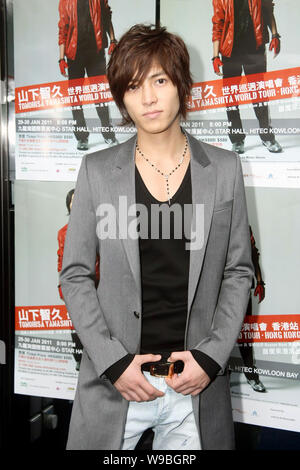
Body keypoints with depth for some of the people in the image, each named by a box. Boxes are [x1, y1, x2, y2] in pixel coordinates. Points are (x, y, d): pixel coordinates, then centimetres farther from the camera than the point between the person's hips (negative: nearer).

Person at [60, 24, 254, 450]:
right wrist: (112, 360, -9)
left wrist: (211, 355, -7)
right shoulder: (97, 170, -2)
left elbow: (238, 272, 3)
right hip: (115, 381, 0)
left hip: (198, 382, 1)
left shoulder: (224, 169, 0)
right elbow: (75, 275, 0)